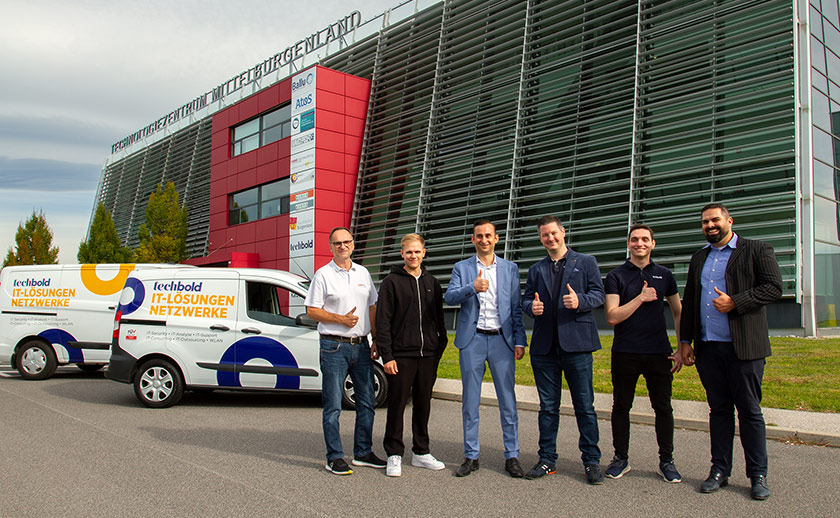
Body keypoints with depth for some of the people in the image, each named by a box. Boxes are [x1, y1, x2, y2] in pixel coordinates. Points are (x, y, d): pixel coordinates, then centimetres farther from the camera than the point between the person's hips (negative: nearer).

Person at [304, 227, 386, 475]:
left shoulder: (363, 273, 13)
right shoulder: (323, 275, -2)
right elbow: (312, 311, -5)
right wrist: (341, 319, -17)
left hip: (361, 346, 5)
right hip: (334, 347, -5)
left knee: (366, 402, 10)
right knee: (333, 406, 0)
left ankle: (363, 452, 22)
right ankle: (335, 457, 9)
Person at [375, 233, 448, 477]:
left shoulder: (432, 283, 13)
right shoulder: (392, 282, -1)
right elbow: (382, 321, -5)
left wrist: (440, 348, 9)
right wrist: (387, 356, -11)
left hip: (427, 356, 4)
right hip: (401, 356, -4)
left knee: (423, 405, 11)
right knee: (397, 404, 1)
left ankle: (421, 452, 23)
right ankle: (394, 454, 13)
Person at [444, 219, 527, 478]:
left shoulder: (510, 269, 11)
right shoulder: (462, 268, 9)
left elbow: (516, 308, 9)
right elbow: (449, 297, -6)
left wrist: (520, 341, 1)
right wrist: (472, 288, -24)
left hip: (501, 340, 0)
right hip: (472, 340, 0)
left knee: (508, 401, 1)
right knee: (470, 401, 5)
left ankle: (512, 456, 12)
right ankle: (471, 456, 16)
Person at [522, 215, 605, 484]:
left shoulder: (586, 262, 8)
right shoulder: (536, 270, 18)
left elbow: (599, 294, 2)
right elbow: (527, 299, 16)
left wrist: (580, 301, -18)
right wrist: (532, 306, -8)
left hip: (576, 343, -3)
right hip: (544, 346, 3)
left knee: (584, 405, 0)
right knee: (548, 407, 9)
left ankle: (591, 461, 12)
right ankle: (547, 460, 18)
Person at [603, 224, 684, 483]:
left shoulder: (664, 275, 9)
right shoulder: (615, 277, 2)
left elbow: (679, 313, 14)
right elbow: (612, 317, -6)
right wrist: (641, 298, -12)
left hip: (659, 353, 1)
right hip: (625, 353, -1)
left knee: (663, 407, 4)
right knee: (621, 406, 6)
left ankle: (666, 461, 18)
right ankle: (621, 458, 19)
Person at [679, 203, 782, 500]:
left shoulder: (757, 251, 3)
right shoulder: (699, 258, 18)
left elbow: (773, 288, -7)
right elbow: (689, 302, 18)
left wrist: (734, 302, -16)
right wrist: (685, 340, 13)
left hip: (743, 347, -4)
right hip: (708, 347, 4)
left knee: (750, 411, 1)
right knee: (719, 410, 10)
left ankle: (758, 476, 12)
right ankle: (720, 470, 17)